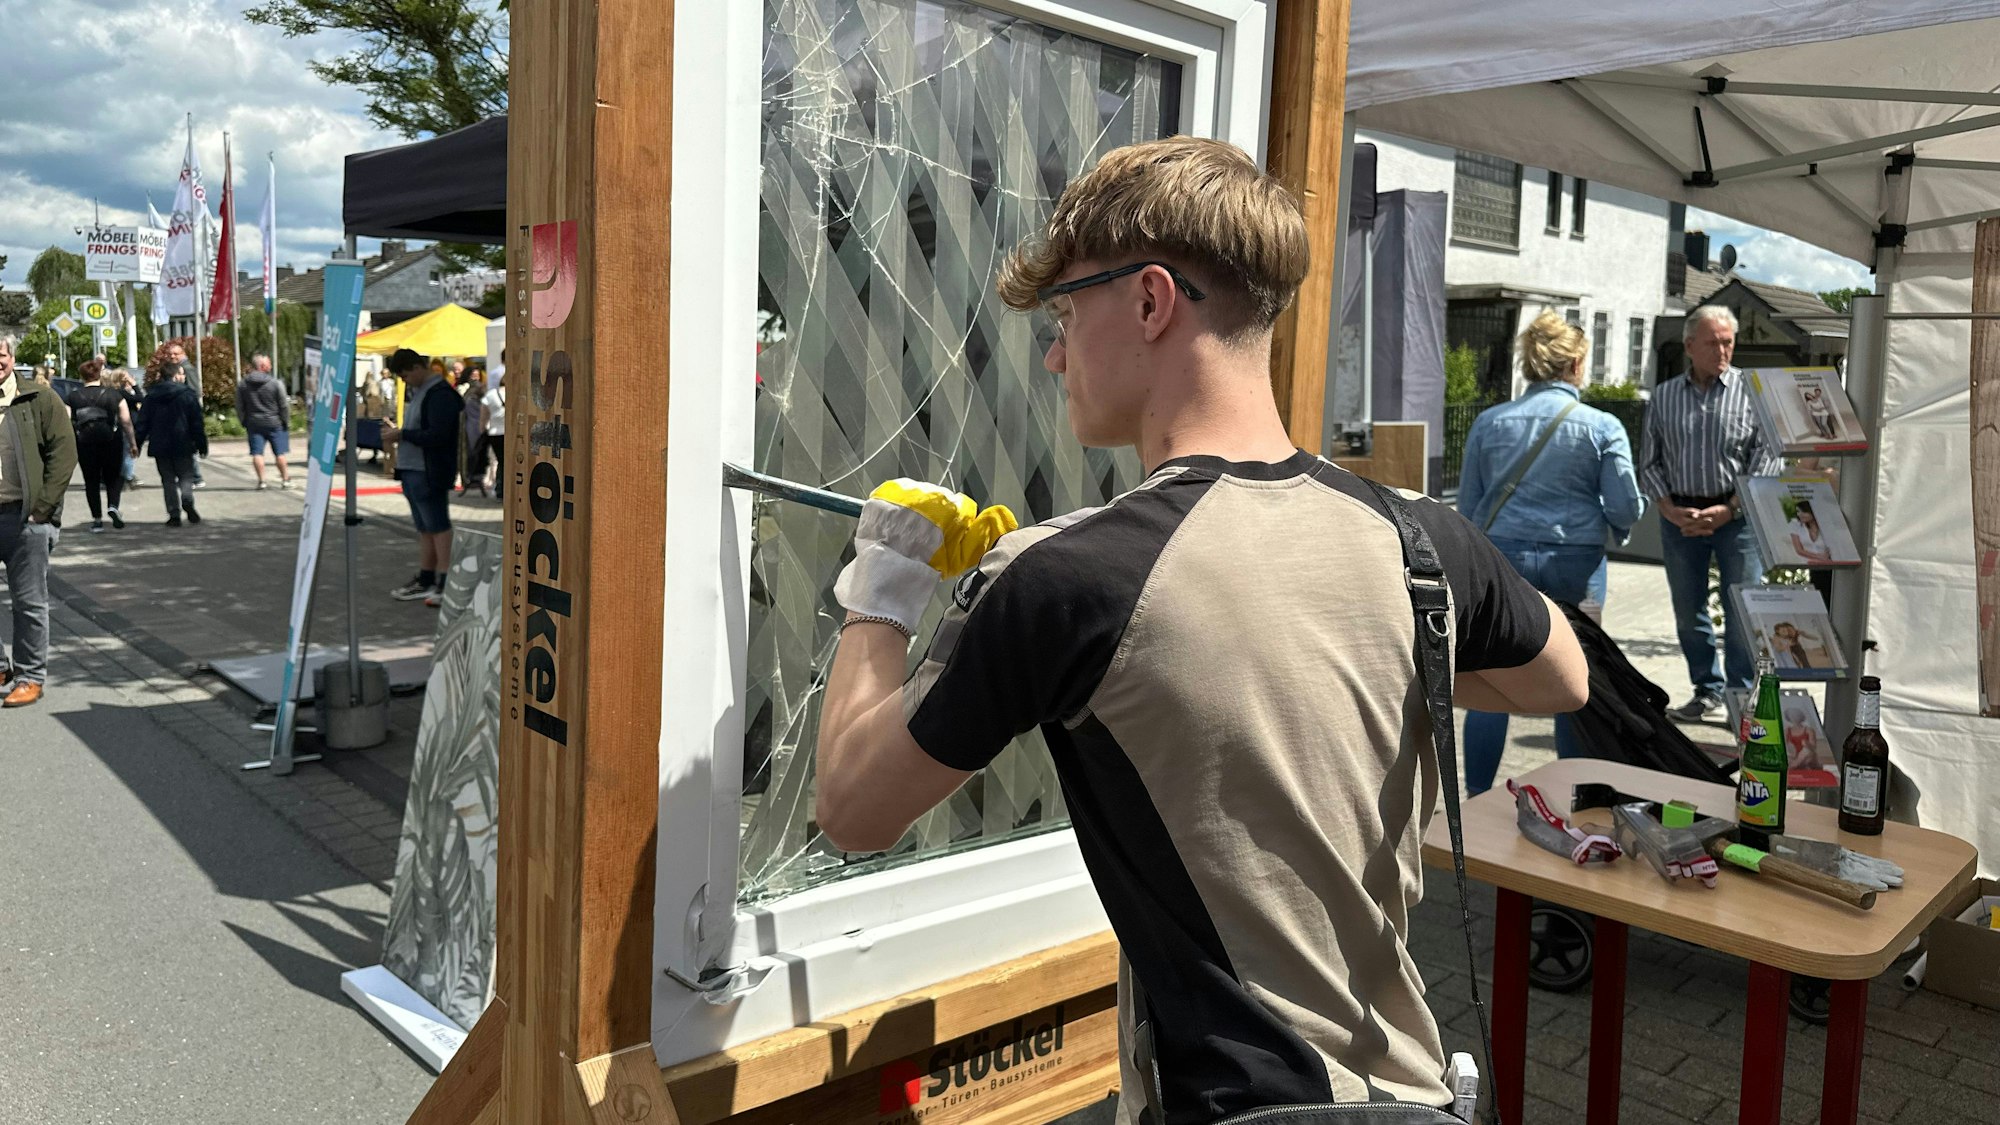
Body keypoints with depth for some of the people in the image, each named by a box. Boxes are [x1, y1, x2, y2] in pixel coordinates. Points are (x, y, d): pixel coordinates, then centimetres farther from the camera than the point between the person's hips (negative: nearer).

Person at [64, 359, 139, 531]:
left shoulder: (74, 397, 1)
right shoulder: (113, 394, 0)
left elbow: (68, 423, -3)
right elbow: (126, 421, -2)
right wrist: (133, 443, 4)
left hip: (84, 442, 0)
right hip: (111, 440, 0)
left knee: (91, 480, 9)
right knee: (112, 476, 13)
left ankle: (97, 519, 9)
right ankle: (113, 506, -12)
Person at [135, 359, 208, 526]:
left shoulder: (151, 396, 6)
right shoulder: (187, 395, -4)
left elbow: (143, 423, 7)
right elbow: (196, 423, -6)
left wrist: (137, 444, 11)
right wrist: (202, 444, -1)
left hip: (159, 445, 3)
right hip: (182, 445, -3)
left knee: (168, 480, 8)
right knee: (186, 475, 7)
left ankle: (174, 514, 2)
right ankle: (187, 500, -22)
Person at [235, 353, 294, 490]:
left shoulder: (242, 385, 2)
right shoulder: (275, 384, -10)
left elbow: (239, 407, 7)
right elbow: (284, 405, -7)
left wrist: (244, 423, 16)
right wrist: (286, 422, 3)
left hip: (253, 424, 2)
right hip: (274, 423, -2)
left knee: (257, 453, 4)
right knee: (279, 453, 5)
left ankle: (261, 480, 0)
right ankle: (285, 479, 9)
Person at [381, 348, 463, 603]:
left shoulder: (440, 395, -16)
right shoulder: (416, 392, 16)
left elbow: (437, 436, -23)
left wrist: (402, 434, -16)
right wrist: (397, 439, 8)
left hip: (430, 474, -10)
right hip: (412, 471, 10)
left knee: (438, 527, -6)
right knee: (424, 528, 15)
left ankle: (445, 584, -2)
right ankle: (424, 581, 22)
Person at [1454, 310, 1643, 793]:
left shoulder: (1489, 422, 1)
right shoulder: (1602, 427, -3)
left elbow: (1467, 506, 6)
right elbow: (1626, 509, -3)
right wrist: (1612, 526, 19)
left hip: (1502, 556, 1)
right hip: (1573, 563, -1)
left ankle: (1478, 799, 9)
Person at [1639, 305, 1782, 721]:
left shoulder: (1752, 391, 0)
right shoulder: (1663, 395, 8)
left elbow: (1769, 457, -3)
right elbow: (1650, 461, 9)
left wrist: (1728, 509, -11)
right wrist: (1670, 510, -5)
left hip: (1737, 516, -3)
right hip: (1679, 516, 3)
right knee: (1688, 612, 9)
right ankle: (1707, 692, 21)